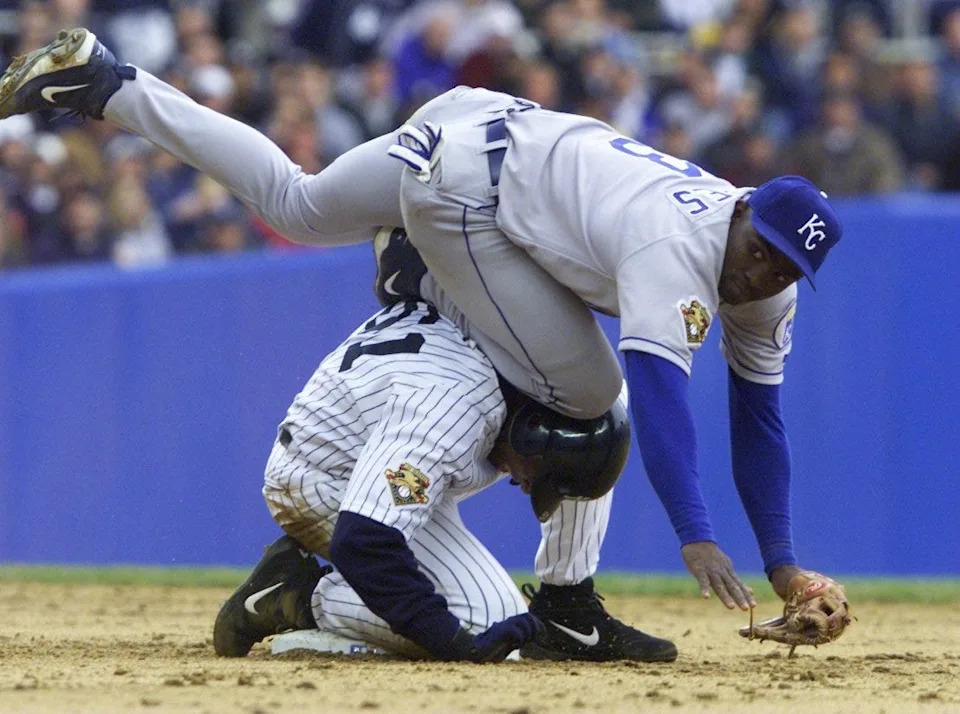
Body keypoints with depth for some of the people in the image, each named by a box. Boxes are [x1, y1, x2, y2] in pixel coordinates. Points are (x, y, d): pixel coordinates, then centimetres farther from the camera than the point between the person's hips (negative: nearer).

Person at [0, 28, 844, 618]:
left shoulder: (769, 287, -6)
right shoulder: (681, 250, -36)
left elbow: (758, 419, 1)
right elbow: (658, 387, -48)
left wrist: (782, 563, -4)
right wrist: (695, 536, -56)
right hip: (461, 179, -9)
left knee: (294, 203, 31)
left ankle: (106, 85, 42)